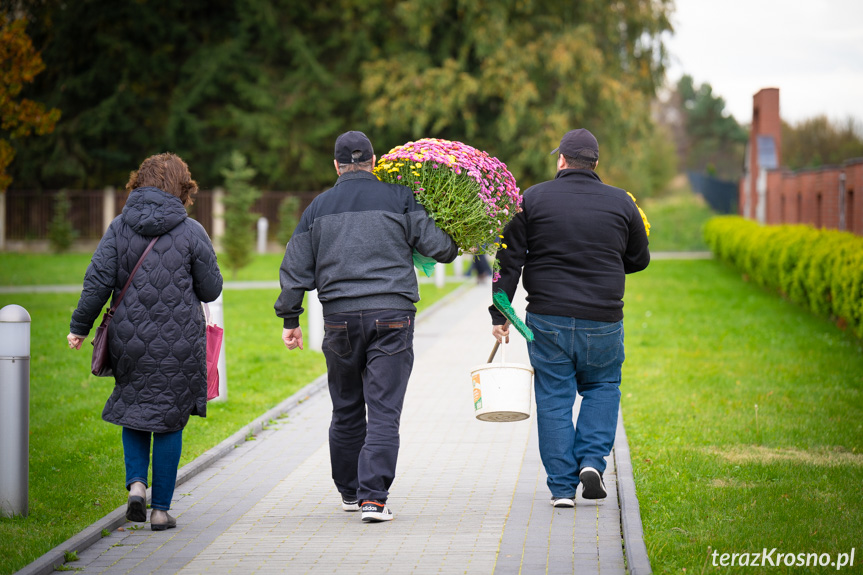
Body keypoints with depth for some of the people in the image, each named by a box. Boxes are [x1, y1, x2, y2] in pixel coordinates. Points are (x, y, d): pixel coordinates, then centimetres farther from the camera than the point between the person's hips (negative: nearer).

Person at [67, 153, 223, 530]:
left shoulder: (119, 228, 0)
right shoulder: (191, 232, -6)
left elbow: (98, 281, -3)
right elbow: (211, 290, -1)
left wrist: (80, 326, 6)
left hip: (129, 340, 2)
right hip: (179, 344, -2)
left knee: (133, 411, 20)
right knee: (169, 421, 6)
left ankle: (136, 481, -1)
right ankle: (161, 509, 7)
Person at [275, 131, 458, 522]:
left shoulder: (318, 208, 10)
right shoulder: (399, 199, 2)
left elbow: (296, 267, 10)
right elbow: (436, 244, -1)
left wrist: (290, 318, 16)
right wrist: (453, 248, 21)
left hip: (340, 318, 2)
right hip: (392, 315, -2)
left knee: (346, 410, 15)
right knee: (384, 411, -4)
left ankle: (350, 491, 25)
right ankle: (373, 497, -13)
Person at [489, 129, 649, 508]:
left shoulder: (532, 199, -1)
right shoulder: (621, 203, 3)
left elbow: (509, 260, -3)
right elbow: (639, 259, 15)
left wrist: (499, 313, 2)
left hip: (548, 319, -1)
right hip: (603, 320, 1)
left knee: (554, 399, 7)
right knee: (602, 387, 21)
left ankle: (562, 487, 6)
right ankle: (592, 460, 2)